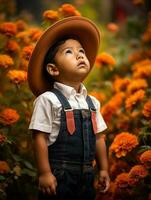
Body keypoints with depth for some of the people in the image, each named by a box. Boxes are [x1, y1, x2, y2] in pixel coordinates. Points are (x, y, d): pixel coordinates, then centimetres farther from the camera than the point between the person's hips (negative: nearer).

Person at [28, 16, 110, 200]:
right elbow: (40, 138, -12)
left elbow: (98, 138, 14)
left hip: (86, 175, 6)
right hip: (58, 176, -6)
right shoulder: (48, 100, -10)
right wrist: (44, 173, -15)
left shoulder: (92, 102, 9)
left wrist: (103, 169, 13)